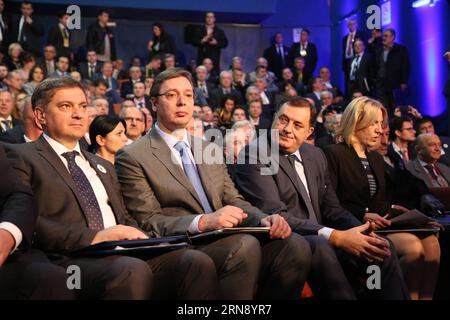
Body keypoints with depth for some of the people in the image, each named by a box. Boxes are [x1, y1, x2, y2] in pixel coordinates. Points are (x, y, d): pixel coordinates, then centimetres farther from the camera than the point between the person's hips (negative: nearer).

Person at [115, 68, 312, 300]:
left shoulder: (210, 149, 22)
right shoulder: (133, 158, 1)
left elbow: (233, 200, 18)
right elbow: (148, 222, -6)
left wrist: (263, 219, -5)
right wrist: (203, 222, -22)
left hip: (227, 240, 6)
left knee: (294, 245, -21)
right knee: (245, 246, -34)